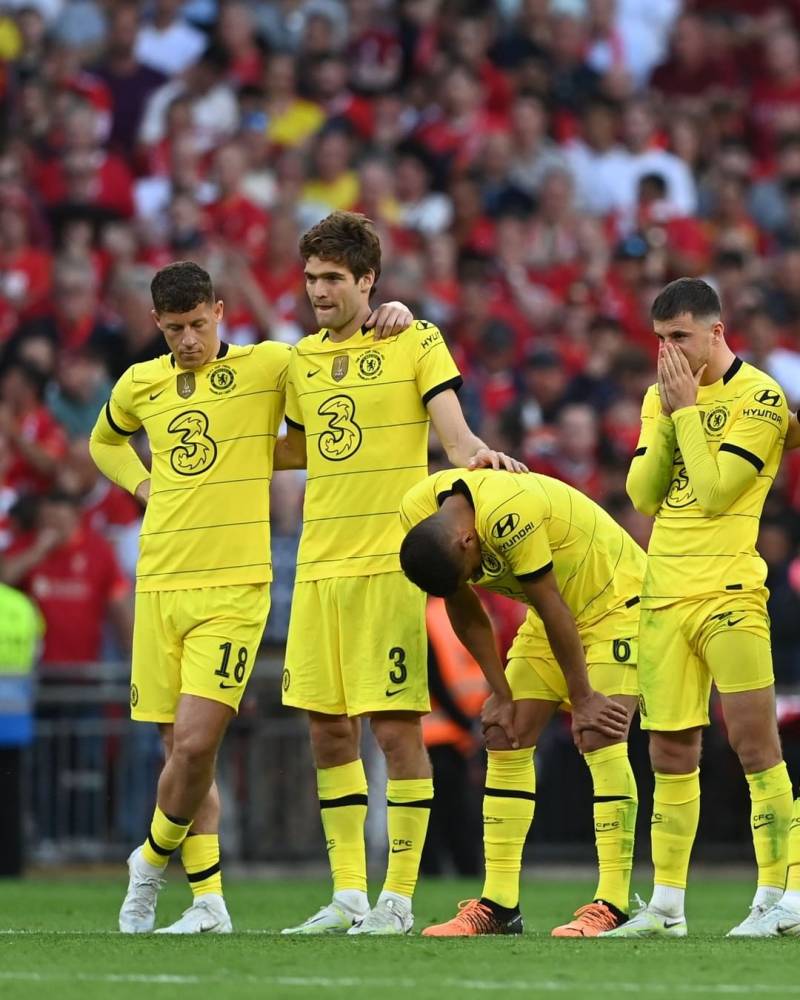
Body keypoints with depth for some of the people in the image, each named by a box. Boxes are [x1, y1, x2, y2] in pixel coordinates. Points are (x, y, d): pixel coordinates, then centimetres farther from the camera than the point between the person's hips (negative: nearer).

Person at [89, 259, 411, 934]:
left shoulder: (268, 366, -1)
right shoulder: (140, 385, 11)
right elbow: (104, 440, 32)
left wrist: (393, 314, -14)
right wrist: (143, 484, 14)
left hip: (234, 585, -4)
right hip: (158, 584, 4)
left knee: (195, 743, -14)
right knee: (182, 749, 5)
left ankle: (153, 859, 11)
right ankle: (208, 899, 13)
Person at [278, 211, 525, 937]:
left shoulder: (416, 344, -1)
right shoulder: (302, 359, 14)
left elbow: (455, 435, -8)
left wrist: (476, 453, -29)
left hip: (390, 562, -5)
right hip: (319, 566, 6)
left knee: (397, 727, -6)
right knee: (328, 731, 6)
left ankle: (399, 897, 0)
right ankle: (348, 897, 14)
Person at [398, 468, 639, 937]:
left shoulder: (507, 515, -37)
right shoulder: (419, 513, -13)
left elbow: (553, 611, -27)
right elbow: (464, 611, -1)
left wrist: (583, 699, -19)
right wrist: (502, 694, -2)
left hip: (614, 599, -7)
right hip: (557, 610, 8)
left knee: (600, 740, -19)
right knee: (505, 737, -1)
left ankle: (613, 905, -19)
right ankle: (498, 905, 1)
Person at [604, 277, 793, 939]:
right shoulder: (661, 397, 15)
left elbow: (714, 489, -15)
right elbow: (643, 494, 8)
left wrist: (688, 409, -9)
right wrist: (668, 414, -1)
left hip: (727, 590, -6)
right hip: (664, 593, 6)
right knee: (670, 751, 7)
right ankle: (667, 904, 12)